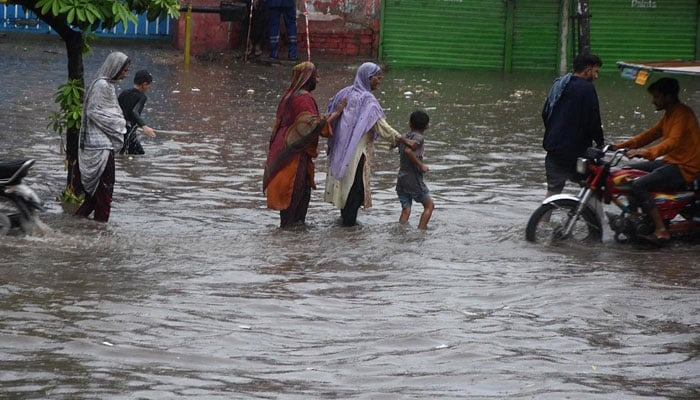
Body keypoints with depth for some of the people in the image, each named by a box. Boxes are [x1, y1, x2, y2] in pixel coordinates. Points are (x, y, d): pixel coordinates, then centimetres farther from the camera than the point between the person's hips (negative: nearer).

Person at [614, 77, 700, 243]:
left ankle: (661, 230, -26)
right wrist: (622, 145, 9)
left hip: (683, 167, -11)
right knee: (630, 170, 14)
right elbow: (652, 134, 19)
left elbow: (673, 142, -31)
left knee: (639, 186, -25)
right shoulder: (669, 114, 16)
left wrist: (645, 152, -43)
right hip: (670, 161, 11)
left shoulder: (682, 114, -17)